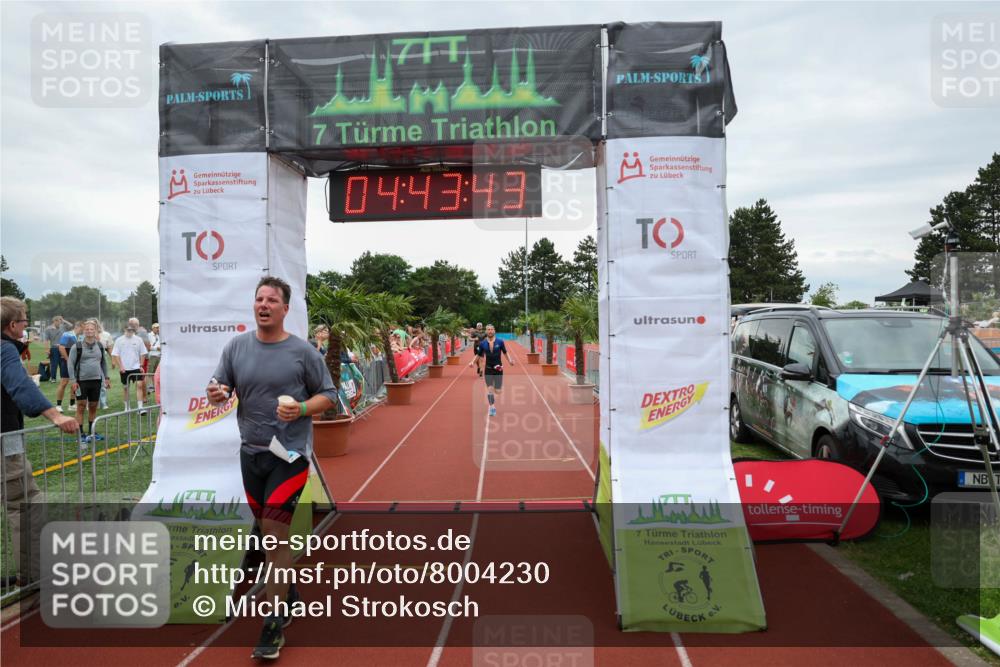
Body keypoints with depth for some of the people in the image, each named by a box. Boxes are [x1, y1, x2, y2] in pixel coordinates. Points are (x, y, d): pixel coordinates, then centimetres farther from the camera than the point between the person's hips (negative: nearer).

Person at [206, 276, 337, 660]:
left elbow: (328, 396, 0)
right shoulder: (236, 346, 4)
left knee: (275, 536, -8)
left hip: (290, 455, -4)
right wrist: (216, 395, -18)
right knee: (268, 533, 17)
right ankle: (288, 596, 38)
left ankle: (274, 624, 4)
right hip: (251, 453, 5)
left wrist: (302, 409, -19)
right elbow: (219, 390, 6)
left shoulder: (303, 351, -6)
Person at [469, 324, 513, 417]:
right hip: (488, 369, 1)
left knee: (498, 391, 2)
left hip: (498, 368, -1)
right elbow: (479, 355, 10)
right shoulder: (482, 343, -1)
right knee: (489, 389, -6)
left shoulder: (500, 342, -4)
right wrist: (472, 362, -5)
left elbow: (505, 353, 6)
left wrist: (510, 360, -10)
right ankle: (492, 408, 3)